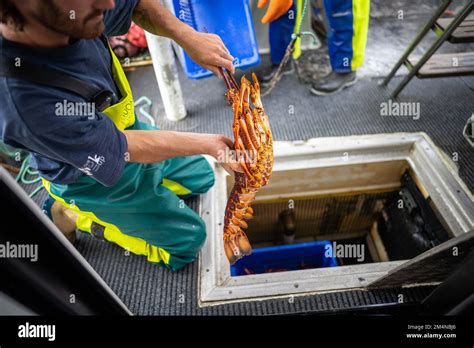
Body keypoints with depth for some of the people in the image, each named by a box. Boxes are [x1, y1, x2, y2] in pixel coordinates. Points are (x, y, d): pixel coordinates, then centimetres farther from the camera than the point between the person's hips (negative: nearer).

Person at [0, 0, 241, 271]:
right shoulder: (26, 103, -42)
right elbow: (121, 149, -30)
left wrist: (188, 36, -20)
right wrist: (208, 144, -25)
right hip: (98, 180, -6)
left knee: (202, 178, 22)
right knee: (188, 240, 9)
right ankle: (78, 217, 14)